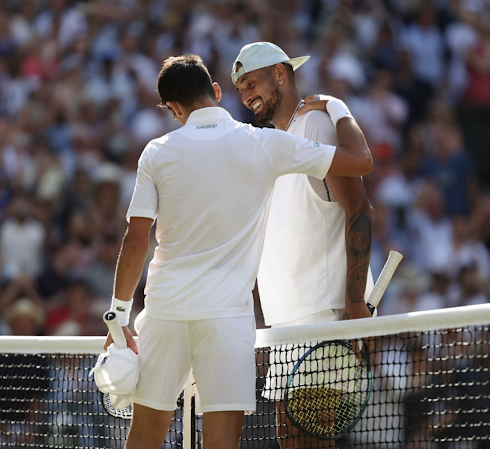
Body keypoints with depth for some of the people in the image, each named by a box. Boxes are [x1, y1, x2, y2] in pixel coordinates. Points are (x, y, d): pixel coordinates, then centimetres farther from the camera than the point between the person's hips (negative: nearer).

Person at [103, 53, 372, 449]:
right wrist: (337, 108, 18)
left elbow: (135, 242, -1)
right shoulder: (265, 145, -1)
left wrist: (120, 316, 6)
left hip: (165, 308, 2)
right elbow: (361, 160, 2)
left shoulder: (158, 153, 2)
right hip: (228, 312, -2)